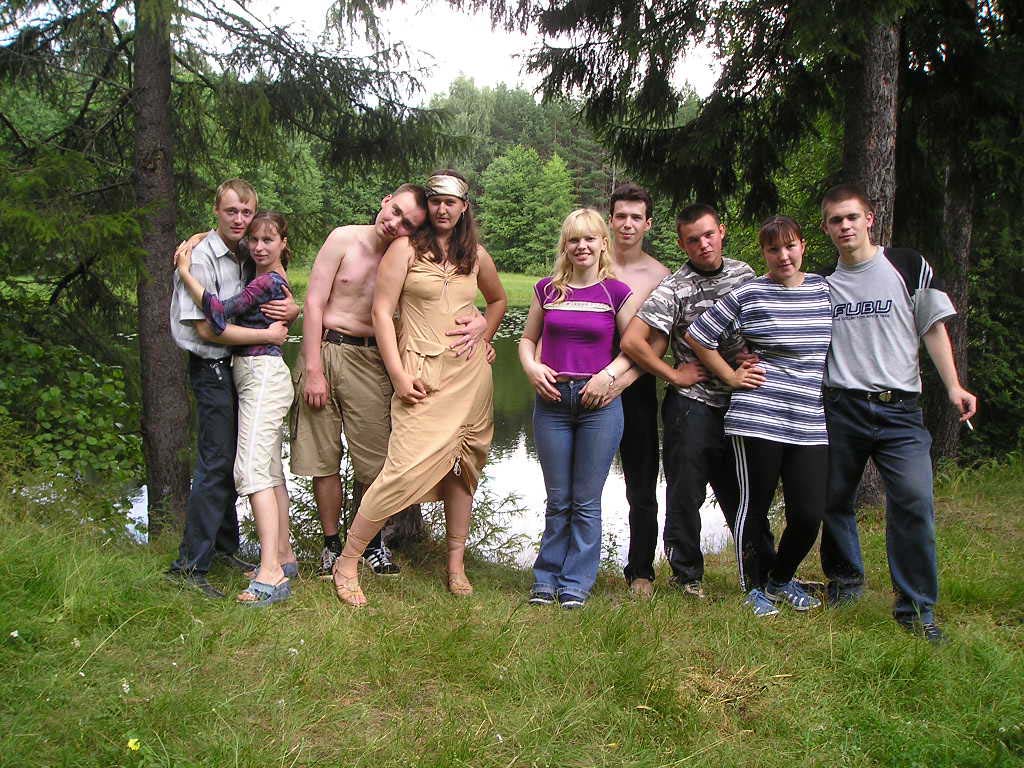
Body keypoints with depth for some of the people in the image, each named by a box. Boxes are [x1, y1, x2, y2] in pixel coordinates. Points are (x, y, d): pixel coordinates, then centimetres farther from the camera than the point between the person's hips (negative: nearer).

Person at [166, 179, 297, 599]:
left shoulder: (247, 255, 9)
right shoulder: (201, 256, -14)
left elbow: (275, 305, 16)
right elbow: (207, 328, -18)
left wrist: (291, 310, -9)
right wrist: (268, 334, -15)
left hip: (238, 366, 8)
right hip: (211, 365, -8)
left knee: (232, 458, 15)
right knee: (217, 463, -9)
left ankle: (224, 546, 28)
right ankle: (189, 565, -3)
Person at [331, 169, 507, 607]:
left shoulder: (475, 255, 13)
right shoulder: (406, 248, 0)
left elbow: (498, 300, 32)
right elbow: (381, 312, -6)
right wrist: (399, 375, -13)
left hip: (470, 373, 5)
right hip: (423, 375, -5)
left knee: (463, 465, 7)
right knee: (408, 467, -15)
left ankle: (456, 565, 19)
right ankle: (347, 563, -2)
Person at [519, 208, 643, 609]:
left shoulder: (617, 292, 0)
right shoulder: (547, 290, 7)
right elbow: (527, 338, 16)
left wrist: (609, 375, -13)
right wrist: (531, 366, -3)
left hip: (598, 403, -2)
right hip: (552, 401, 2)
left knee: (587, 501, 4)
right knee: (558, 500, 9)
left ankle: (575, 584, 16)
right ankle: (546, 579, 21)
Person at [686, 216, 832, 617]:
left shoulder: (825, 289, 10)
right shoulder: (749, 294, -3)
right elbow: (696, 336, 1)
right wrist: (732, 376, 0)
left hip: (812, 424, 4)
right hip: (758, 418, -4)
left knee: (809, 514, 3)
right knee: (754, 505, 5)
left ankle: (781, 579, 29)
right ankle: (754, 587, 24)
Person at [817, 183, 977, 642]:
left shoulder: (908, 267, 6)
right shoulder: (822, 284, 12)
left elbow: (933, 328, 5)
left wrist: (953, 386, -6)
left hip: (899, 409, -2)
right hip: (840, 408, 3)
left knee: (913, 501, -15)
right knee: (833, 500, 8)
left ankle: (916, 608, -5)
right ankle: (845, 580, 31)